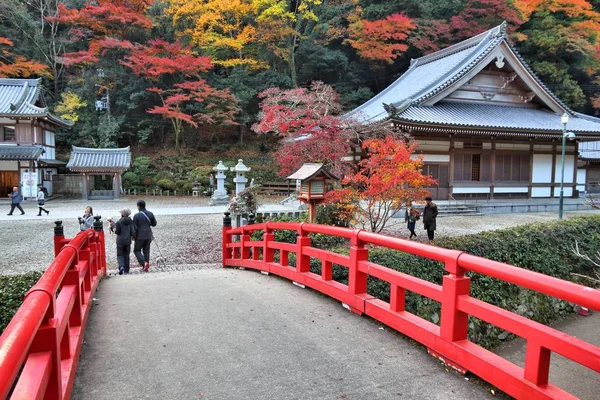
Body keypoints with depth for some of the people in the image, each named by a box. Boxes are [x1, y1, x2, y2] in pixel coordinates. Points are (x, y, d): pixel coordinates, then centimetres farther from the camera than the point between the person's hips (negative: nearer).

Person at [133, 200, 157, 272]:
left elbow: (134, 228, -10)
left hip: (140, 236, -4)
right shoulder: (150, 214, 0)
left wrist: (134, 236, 3)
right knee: (146, 251, 11)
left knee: (137, 250, 11)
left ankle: (144, 263, -9)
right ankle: (146, 267, 11)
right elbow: (154, 224, 7)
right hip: (148, 236, 4)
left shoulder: (136, 216, -12)